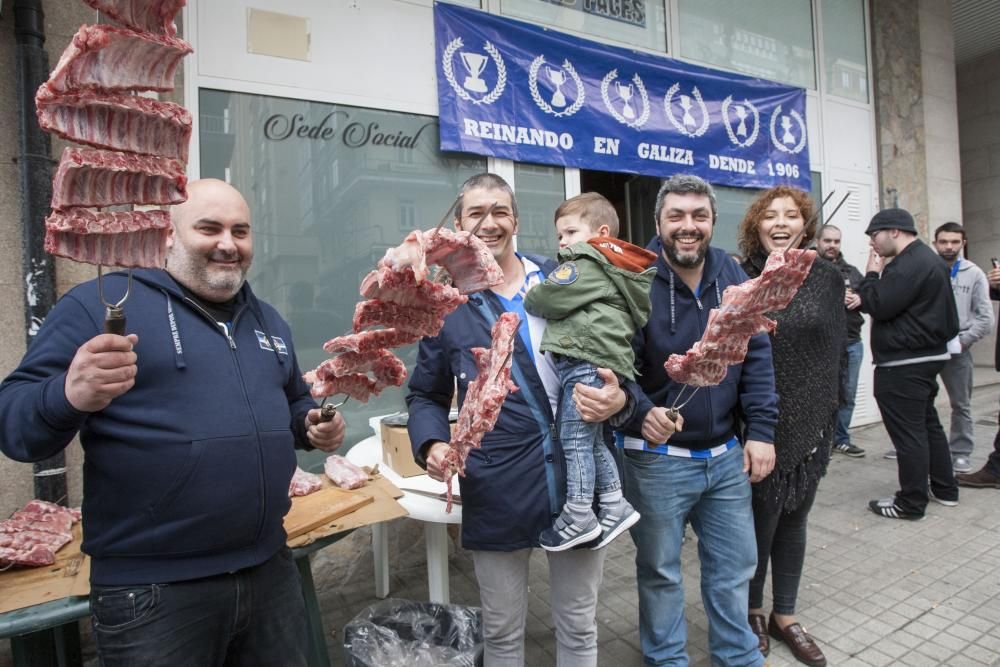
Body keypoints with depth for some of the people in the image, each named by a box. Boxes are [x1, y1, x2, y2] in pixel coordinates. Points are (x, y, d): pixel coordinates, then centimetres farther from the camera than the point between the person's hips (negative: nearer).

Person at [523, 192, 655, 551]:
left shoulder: (587, 265, -7)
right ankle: (614, 505, 23)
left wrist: (529, 300, 12)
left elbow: (544, 300, -9)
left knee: (575, 439, -4)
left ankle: (579, 517, 4)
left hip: (587, 363, -10)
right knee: (593, 439, 16)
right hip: (601, 364, 10)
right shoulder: (619, 269, 23)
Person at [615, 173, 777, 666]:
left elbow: (756, 355, 4)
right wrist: (638, 411, -35)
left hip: (727, 454, 5)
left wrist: (761, 430, -1)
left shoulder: (732, 276, 1)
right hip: (657, 457, -4)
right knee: (660, 570, 14)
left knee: (734, 566, 20)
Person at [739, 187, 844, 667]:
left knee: (794, 520, 16)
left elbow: (835, 347, 8)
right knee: (760, 521, 7)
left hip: (810, 424, 4)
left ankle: (785, 617, 36)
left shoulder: (827, 277, 3)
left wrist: (830, 409, 7)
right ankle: (753, 613, 32)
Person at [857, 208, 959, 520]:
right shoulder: (926, 258, 16)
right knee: (928, 423, 20)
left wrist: (871, 274, -8)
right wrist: (871, 287, 4)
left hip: (903, 364, -11)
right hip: (926, 356, 11)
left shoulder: (910, 264, -18)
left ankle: (911, 503, 6)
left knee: (908, 431, -3)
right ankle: (945, 489, 31)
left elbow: (879, 306, -20)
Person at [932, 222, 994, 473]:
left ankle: (960, 453, 20)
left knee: (961, 405, 9)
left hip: (957, 349, 1)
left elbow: (985, 318, 0)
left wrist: (961, 340, -10)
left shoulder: (974, 274, 3)